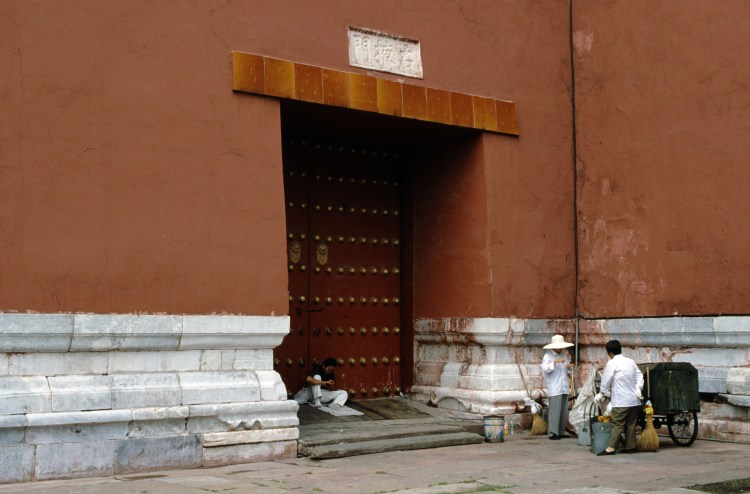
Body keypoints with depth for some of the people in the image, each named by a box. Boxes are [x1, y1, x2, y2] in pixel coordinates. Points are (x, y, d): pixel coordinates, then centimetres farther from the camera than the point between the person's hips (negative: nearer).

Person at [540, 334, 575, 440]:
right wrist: (555, 362, -30)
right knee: (554, 411, -10)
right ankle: (553, 433, -8)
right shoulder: (548, 356, -5)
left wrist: (569, 366, 3)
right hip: (554, 390, -7)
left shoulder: (564, 354, 14)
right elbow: (545, 368, -20)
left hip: (564, 388, 7)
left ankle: (561, 432, 18)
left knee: (564, 411, 10)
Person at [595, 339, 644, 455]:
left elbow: (605, 381, -4)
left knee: (617, 424, -8)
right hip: (634, 399, 7)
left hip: (621, 401, -7)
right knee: (631, 424, 11)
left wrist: (601, 393, 9)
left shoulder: (612, 363, -8)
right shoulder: (631, 362, 12)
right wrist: (638, 388, 5)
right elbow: (639, 376, 10)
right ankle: (630, 446, 12)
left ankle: (611, 448, -12)